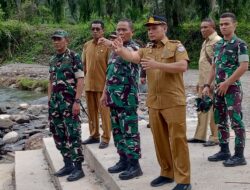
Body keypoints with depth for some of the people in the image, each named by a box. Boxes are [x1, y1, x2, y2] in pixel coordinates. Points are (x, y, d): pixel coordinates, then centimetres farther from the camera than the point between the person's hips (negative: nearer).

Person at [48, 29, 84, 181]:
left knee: (73, 134, -5)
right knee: (58, 134, 10)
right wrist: (49, 100, 13)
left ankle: (78, 168, 2)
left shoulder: (74, 57, -8)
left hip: (70, 101, -7)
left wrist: (77, 101, -18)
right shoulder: (53, 60, 14)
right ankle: (68, 164, 21)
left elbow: (80, 80, -12)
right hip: (55, 102, 8)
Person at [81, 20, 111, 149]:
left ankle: (105, 138, 8)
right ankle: (94, 135, 25)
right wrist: (84, 80, 12)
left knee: (104, 112, 1)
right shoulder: (86, 45, 8)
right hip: (89, 84, 6)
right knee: (91, 111, 13)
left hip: (102, 85, -6)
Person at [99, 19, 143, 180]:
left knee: (130, 131, -5)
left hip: (127, 97, -8)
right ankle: (124, 160, 24)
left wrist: (112, 45, -51)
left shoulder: (134, 48, -8)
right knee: (117, 131, 13)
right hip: (114, 97, 8)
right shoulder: (115, 49, 17)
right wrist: (105, 93, 20)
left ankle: (134, 165, 1)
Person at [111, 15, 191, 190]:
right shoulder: (146, 50, 13)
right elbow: (132, 56, -5)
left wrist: (157, 65, -22)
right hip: (154, 103, 6)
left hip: (173, 101, -6)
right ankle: (167, 173, 26)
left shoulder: (176, 46, -1)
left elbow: (183, 66, -16)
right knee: (160, 140, 12)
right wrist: (120, 50, -27)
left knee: (177, 140, -2)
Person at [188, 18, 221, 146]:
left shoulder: (217, 41, -11)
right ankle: (200, 136, 20)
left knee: (212, 110, -3)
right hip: (203, 83, 9)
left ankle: (215, 138, 5)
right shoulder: (205, 42, 18)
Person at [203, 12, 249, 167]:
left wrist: (227, 83, -18)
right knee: (220, 120, 11)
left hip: (232, 88, -8)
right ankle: (224, 151, 22)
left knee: (236, 121, -5)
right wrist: (208, 85, 10)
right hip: (219, 88, 8)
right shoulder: (218, 45, 13)